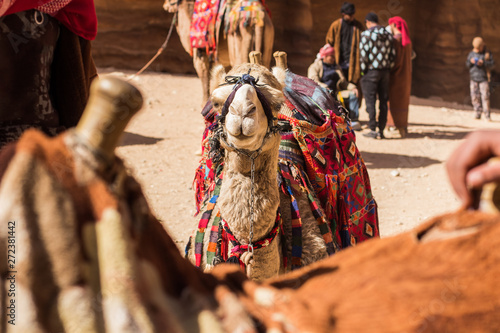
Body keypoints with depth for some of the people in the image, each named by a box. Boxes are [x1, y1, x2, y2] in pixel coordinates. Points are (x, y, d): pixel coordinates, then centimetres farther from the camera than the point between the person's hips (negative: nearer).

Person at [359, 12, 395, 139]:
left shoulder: (366, 34, -9)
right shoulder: (388, 35, 9)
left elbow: (363, 55, -14)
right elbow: (393, 55, 7)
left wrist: (363, 70, -3)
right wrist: (388, 67, 16)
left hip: (371, 71, -5)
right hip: (385, 71, 5)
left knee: (370, 101, -1)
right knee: (383, 101, 8)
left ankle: (373, 130, -4)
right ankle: (381, 130, 10)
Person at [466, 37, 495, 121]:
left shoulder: (487, 54, 1)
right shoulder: (471, 53, 12)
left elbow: (491, 64, -4)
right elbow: (467, 64, 13)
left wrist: (483, 63, -19)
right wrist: (470, 62, -9)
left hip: (483, 78, -4)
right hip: (474, 77, 4)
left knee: (485, 96, -9)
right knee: (475, 96, -1)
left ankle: (487, 115, -6)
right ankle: (477, 113, 6)